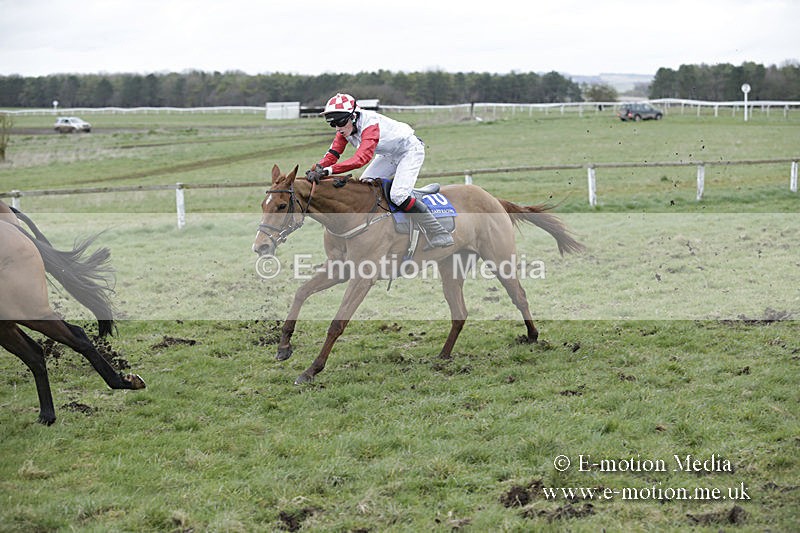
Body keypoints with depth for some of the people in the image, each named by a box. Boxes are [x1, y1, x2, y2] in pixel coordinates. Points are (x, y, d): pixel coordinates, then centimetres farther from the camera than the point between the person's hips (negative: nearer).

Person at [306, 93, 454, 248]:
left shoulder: (370, 125, -37)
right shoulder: (345, 129, -11)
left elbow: (361, 158, -49)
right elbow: (333, 154, -16)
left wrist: (329, 170, -57)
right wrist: (317, 169, -37)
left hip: (411, 150, -9)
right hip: (389, 155, 9)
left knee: (398, 195, -23)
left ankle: (439, 234, -15)